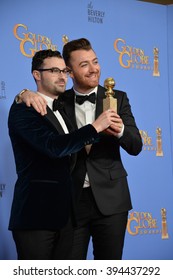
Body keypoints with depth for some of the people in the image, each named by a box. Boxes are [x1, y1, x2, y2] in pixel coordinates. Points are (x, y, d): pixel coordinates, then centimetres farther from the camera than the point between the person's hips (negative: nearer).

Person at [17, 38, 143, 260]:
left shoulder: (117, 99, 4)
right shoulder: (59, 101, 5)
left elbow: (136, 147, -1)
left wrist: (120, 131, -24)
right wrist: (27, 95, -19)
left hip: (109, 199, 0)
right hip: (71, 200, 0)